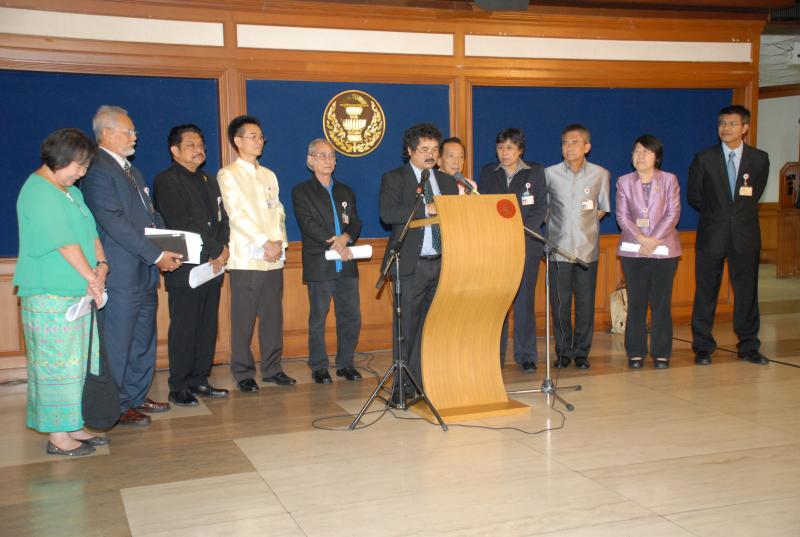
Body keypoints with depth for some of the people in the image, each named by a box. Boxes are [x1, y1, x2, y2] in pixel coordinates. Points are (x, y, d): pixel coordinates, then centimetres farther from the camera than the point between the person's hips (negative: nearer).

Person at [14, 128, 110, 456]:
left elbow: (91, 232, 12)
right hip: (50, 296, -9)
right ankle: (57, 436, 6)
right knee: (57, 364, -2)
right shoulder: (38, 192, -13)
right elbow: (65, 243, -16)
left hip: (79, 293, 9)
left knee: (76, 364, 13)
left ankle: (72, 426, 23)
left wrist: (101, 264, -4)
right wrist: (92, 277, -11)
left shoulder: (72, 192, 15)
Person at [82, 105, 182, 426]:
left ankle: (137, 397, 28)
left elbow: (151, 215, 19)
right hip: (120, 274, -9)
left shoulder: (131, 170, 18)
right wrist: (157, 255, -18)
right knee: (117, 343, 0)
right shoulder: (97, 170, -12)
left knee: (144, 341, 16)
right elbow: (115, 223, -19)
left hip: (145, 272, 9)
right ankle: (117, 408, 11)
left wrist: (168, 249, 3)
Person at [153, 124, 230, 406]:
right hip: (185, 268, -7)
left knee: (207, 327, 9)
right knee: (184, 328, -3)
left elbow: (222, 219, 17)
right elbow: (181, 224, -14)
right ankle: (179, 388, 5)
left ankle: (199, 380, 18)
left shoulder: (209, 181, 21)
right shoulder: (166, 180, -4)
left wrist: (223, 248, -3)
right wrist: (216, 250, -13)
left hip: (213, 266, 7)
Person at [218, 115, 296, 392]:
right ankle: (243, 373, 7)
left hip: (274, 258, 5)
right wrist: (265, 243, -14)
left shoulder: (269, 176, 18)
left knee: (273, 315, 7)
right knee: (244, 319, -1)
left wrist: (279, 241, -6)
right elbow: (237, 215, -9)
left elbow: (278, 212, 12)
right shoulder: (228, 175, 0)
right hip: (246, 258, -5)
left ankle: (272, 368, 16)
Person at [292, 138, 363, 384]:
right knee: (318, 319, 2)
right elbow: (308, 224, -11)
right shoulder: (301, 192, 2)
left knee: (351, 317, 6)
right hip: (319, 265, -4)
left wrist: (345, 237, -14)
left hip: (346, 265, 5)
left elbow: (356, 222, 9)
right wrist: (333, 243, -22)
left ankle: (345, 363, 18)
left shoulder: (346, 191, 18)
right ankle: (319, 367, 12)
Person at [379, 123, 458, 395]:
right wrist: (426, 209, -22)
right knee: (408, 326, 0)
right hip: (411, 265, -4)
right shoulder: (394, 178, 2)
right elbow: (387, 213, -16)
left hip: (442, 263, 5)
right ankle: (405, 384, 9)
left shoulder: (446, 181, 18)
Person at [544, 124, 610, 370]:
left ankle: (581, 352, 16)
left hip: (587, 249, 0)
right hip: (559, 248, 0)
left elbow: (603, 209, 13)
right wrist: (554, 225, 6)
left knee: (586, 303, 3)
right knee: (559, 303, 2)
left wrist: (587, 225, 5)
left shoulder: (600, 174, 2)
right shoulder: (550, 174, 1)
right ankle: (563, 352, 15)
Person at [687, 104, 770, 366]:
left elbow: (755, 194, 15)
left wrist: (740, 213, 11)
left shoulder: (759, 159, 3)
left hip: (745, 235, 1)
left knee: (747, 292, 6)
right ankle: (702, 348, 13)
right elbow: (693, 195, 7)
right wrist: (716, 213, 10)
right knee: (706, 293, 4)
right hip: (712, 235, -1)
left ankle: (748, 346, 18)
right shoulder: (704, 158, -1)